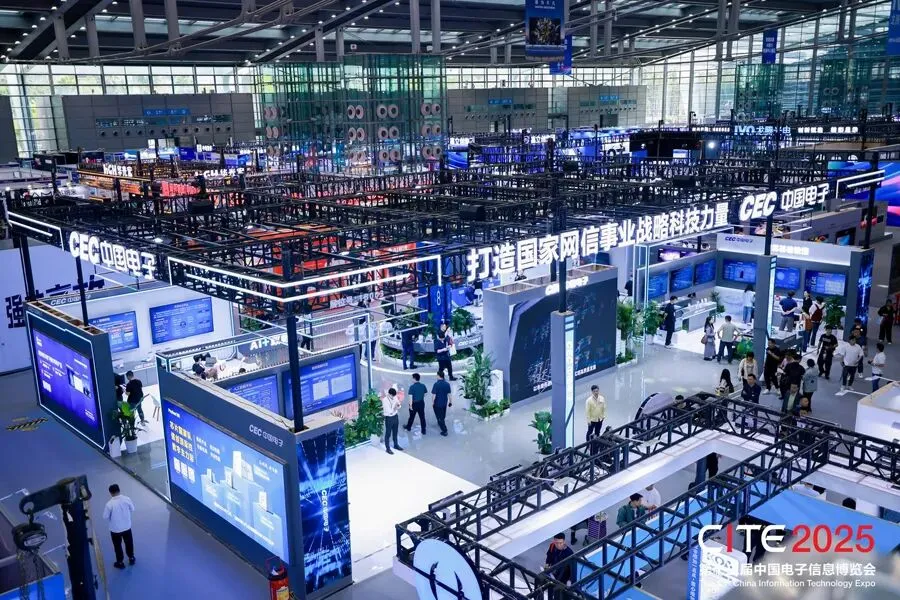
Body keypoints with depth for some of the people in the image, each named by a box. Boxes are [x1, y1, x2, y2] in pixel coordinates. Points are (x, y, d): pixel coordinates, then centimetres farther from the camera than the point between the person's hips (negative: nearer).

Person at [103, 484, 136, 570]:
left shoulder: (109, 504, -24)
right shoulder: (126, 499, -16)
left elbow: (105, 517, -13)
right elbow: (132, 509, 0)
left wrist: (111, 520, 6)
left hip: (115, 529, -3)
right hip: (127, 527, 3)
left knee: (117, 546, 17)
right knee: (129, 543, 23)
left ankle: (120, 562, 31)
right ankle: (131, 558, 40)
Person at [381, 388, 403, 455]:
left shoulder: (395, 397, -6)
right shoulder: (385, 400, -24)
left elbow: (398, 408, 4)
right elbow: (390, 412, -26)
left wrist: (398, 405, -19)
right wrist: (395, 405, -33)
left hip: (395, 416, 6)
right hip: (389, 418, -6)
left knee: (395, 432, 22)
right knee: (388, 433, 8)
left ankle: (396, 445, 41)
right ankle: (387, 448, 22)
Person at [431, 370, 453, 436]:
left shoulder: (436, 384, -22)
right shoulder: (447, 384, -7)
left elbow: (434, 395, -19)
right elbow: (449, 394, -1)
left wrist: (432, 402, -5)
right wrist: (450, 401, 12)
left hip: (437, 404, -6)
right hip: (444, 403, 6)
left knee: (440, 417, 3)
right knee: (443, 416, 26)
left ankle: (444, 431, 2)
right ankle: (440, 424, 50)